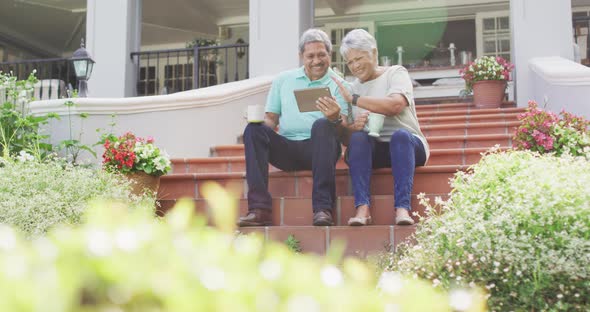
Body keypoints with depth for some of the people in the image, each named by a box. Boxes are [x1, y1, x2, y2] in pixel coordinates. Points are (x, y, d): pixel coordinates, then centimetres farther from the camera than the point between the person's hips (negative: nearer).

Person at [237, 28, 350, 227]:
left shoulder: (338, 85, 9)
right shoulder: (283, 80, 19)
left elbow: (343, 129, -4)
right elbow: (271, 119, 17)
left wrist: (336, 119, -29)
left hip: (319, 148, -2)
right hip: (286, 148, 3)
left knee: (322, 125, -33)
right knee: (254, 129, -23)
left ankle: (323, 208, -38)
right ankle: (259, 208, -32)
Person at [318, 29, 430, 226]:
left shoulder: (396, 73, 6)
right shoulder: (352, 87, 16)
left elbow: (395, 105, -17)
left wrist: (353, 99, -16)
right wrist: (354, 126, -17)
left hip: (408, 144, -2)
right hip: (371, 150, 2)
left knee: (400, 135, -35)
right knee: (358, 137, -30)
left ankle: (402, 207, -44)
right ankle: (362, 208, -41)